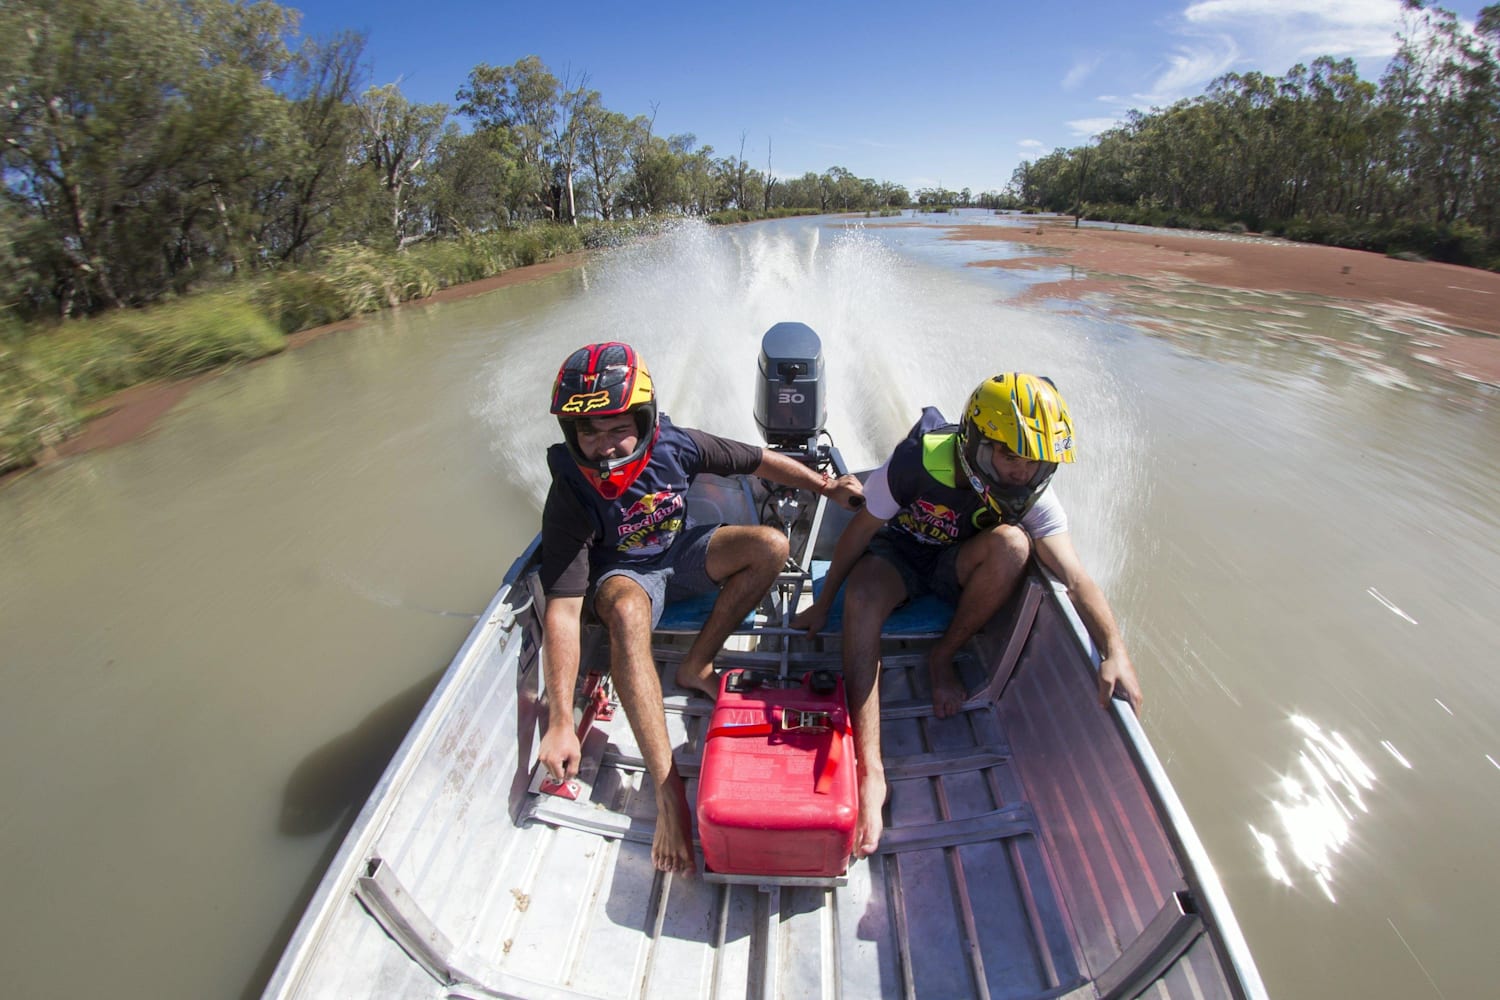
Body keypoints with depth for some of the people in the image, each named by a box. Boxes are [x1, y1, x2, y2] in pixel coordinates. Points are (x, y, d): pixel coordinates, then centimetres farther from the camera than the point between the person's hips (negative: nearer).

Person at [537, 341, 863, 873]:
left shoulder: (674, 446, -21)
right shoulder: (570, 494, -28)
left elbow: (757, 460, -4)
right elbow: (562, 610, -32)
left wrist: (826, 485, -4)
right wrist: (560, 722, -36)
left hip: (682, 551, 4)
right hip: (624, 573, -3)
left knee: (771, 545, -16)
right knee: (627, 614, -38)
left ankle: (695, 667, -11)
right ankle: (667, 788, -35)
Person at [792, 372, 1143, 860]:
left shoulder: (1034, 495, -21)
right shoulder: (916, 461, -29)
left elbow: (1075, 576, -26)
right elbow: (860, 531, -17)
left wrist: (1114, 649, -44)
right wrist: (824, 603, -8)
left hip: (960, 564, 2)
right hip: (898, 553, -2)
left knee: (1012, 543, -31)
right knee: (860, 597, -36)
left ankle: (943, 657, -9)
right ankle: (869, 769, -35)